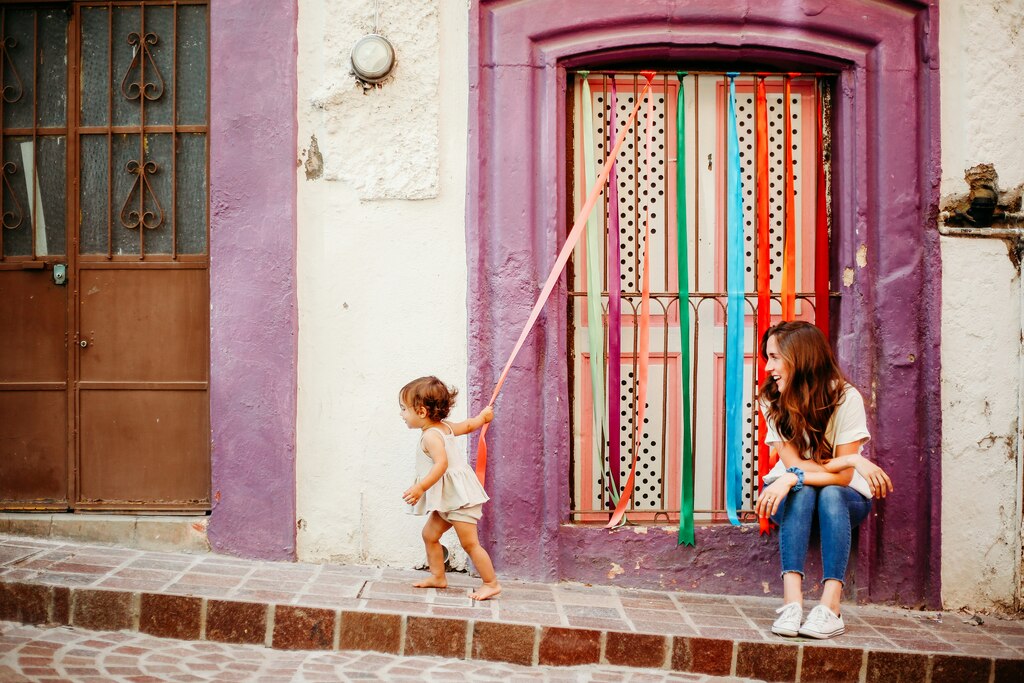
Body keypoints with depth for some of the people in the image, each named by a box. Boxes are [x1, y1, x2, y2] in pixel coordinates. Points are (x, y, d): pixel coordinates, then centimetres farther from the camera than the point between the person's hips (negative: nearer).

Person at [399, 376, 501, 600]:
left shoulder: (430, 436, -19)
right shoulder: (445, 427, 9)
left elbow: (441, 464, -32)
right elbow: (469, 425, 24)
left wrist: (421, 488, -36)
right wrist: (483, 416, 44)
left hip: (458, 496, -11)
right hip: (448, 498, 11)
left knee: (470, 543, -6)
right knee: (430, 534, 14)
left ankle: (491, 583, 1)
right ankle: (438, 577, 22)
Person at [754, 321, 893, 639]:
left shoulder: (846, 398, -19)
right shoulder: (771, 401, -11)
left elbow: (843, 478, -23)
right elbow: (794, 465, -19)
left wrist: (792, 479, -36)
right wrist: (851, 461, -27)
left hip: (844, 498, -1)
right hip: (791, 497, 1)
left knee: (831, 493, -35)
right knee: (803, 491, -33)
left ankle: (830, 606, -43)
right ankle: (792, 602, -43)